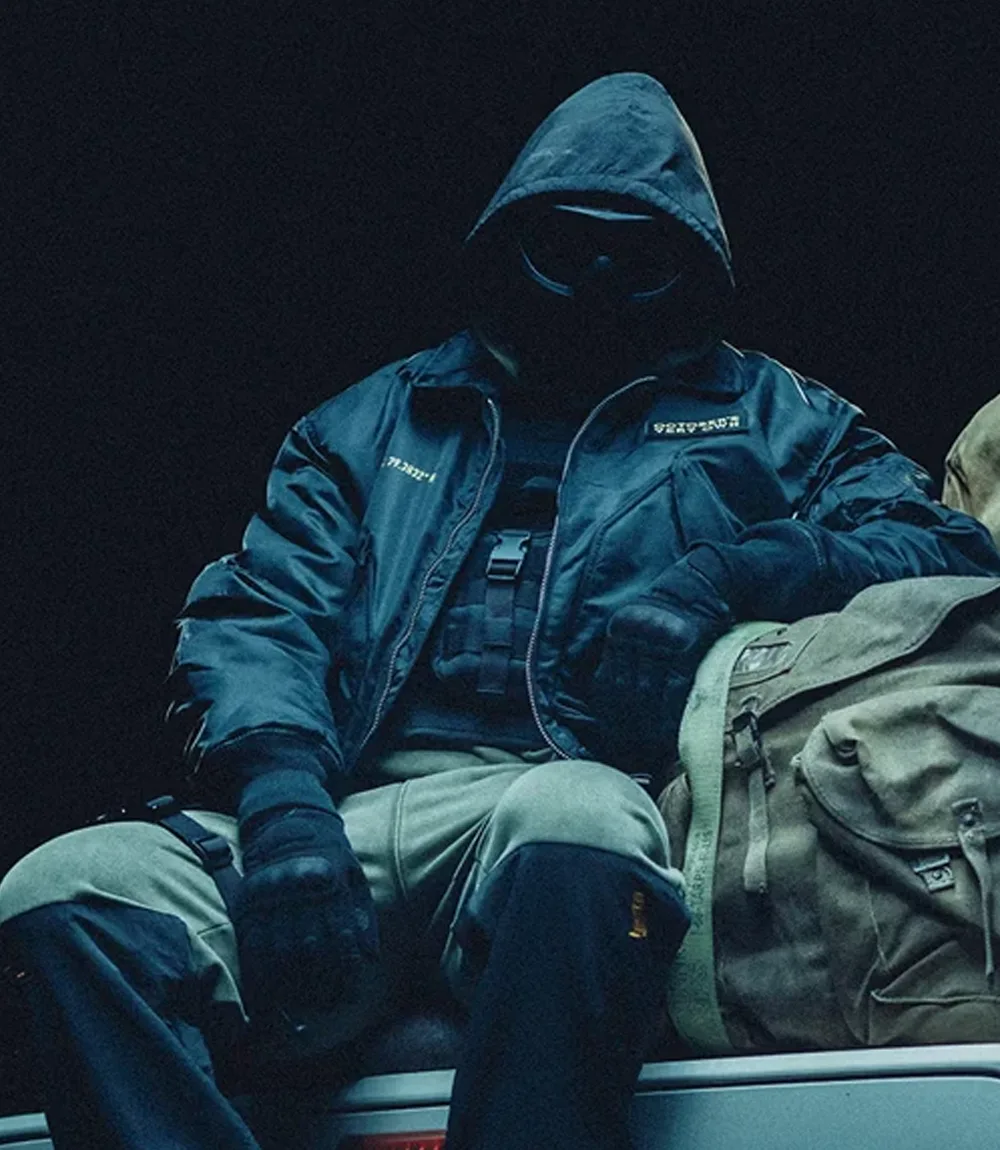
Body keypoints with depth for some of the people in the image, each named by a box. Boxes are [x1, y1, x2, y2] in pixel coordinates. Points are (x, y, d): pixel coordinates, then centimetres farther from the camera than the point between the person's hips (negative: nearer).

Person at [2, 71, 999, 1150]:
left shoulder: (765, 416, 26)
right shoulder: (376, 420, 28)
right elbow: (255, 615, 16)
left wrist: (719, 576, -2)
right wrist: (278, 791, -8)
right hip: (357, 811, 3)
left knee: (573, 820, -42)